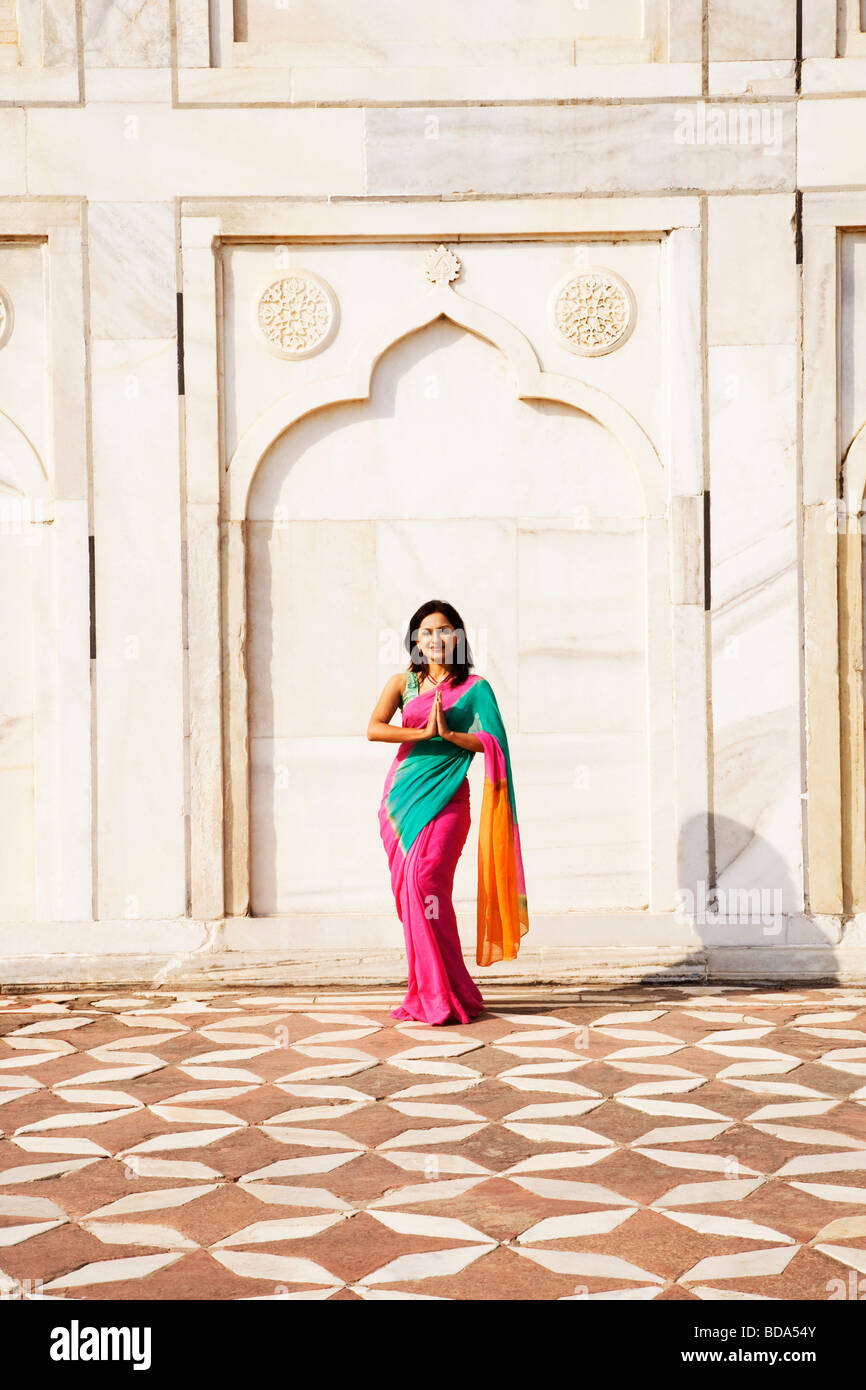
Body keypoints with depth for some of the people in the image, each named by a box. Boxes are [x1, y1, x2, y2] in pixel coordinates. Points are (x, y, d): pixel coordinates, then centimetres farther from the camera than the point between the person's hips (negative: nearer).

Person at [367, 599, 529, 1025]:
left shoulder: (474, 688, 6)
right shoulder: (402, 683, 11)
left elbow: (492, 742, -4)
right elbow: (374, 728, -4)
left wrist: (449, 734, -17)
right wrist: (423, 733, -14)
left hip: (446, 797, -3)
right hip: (403, 795, 3)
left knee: (426, 881, -16)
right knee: (408, 889, 0)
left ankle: (441, 995, -9)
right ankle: (428, 994, 9)